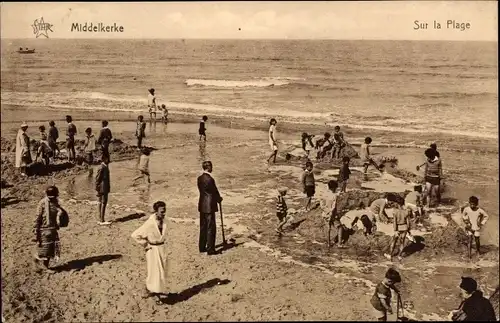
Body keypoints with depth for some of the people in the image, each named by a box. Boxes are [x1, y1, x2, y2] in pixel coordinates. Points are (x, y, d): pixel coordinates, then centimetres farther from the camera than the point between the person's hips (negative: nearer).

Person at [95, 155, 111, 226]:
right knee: (103, 203, -10)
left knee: (101, 203, 10)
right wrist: (98, 190, -17)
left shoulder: (106, 167, 14)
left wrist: (108, 188, 22)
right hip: (102, 189, -10)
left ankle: (100, 220, 14)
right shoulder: (101, 168, -16)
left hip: (105, 188, 10)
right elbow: (97, 179, -17)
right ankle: (102, 221, -10)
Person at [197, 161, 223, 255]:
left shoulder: (200, 178, 7)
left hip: (202, 206, 9)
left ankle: (202, 247, 24)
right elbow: (214, 191, -11)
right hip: (209, 206, -8)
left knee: (203, 227, 16)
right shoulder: (209, 179, -19)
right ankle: (210, 249, 2)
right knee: (210, 228, -2)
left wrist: (217, 198, 15)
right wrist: (219, 199, 10)